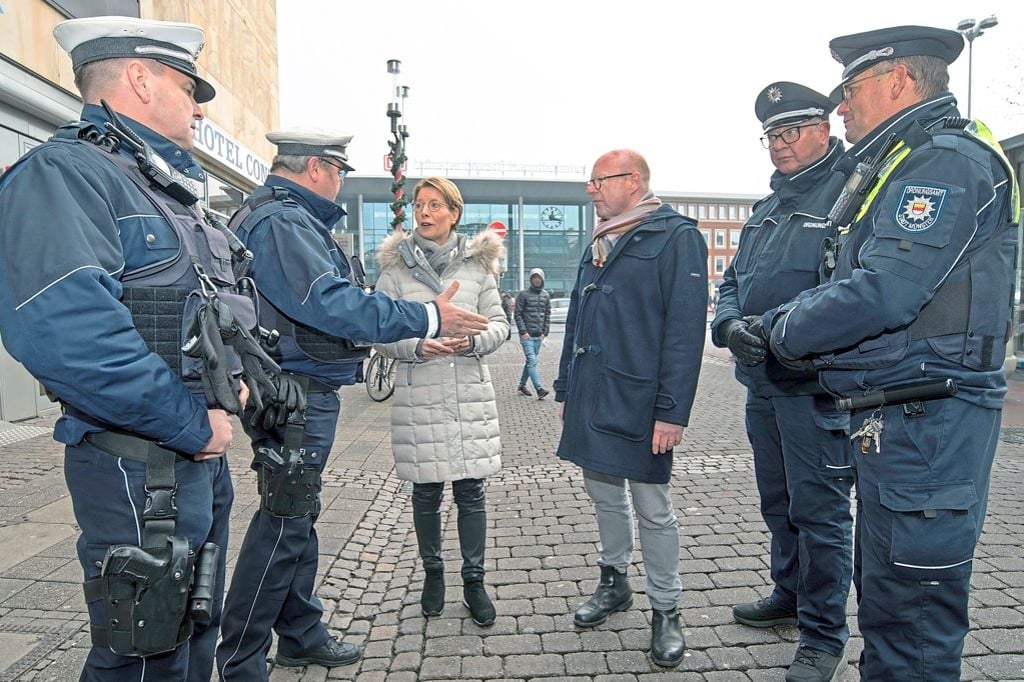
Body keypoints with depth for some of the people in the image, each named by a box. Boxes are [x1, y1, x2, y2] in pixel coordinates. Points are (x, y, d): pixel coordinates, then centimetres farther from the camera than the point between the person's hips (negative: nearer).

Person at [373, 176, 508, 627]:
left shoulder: (477, 264, 7)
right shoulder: (396, 267, 3)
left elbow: (499, 324, 7)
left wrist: (473, 341, -14)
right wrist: (416, 346, -18)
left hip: (471, 392, 1)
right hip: (418, 394, 0)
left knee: (471, 491, 5)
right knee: (426, 492, 10)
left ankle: (474, 581, 21)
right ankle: (432, 573, 31)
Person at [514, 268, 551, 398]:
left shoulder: (546, 295, 11)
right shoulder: (523, 294, -3)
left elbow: (547, 315, 13)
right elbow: (518, 314, -5)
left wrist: (545, 332, 4)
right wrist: (523, 332, -12)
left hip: (539, 335, 5)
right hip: (527, 335, -5)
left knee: (530, 361, 12)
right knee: (532, 361, -11)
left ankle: (522, 385, 26)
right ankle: (539, 389, -17)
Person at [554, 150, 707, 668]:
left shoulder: (676, 237, -9)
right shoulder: (598, 244, 14)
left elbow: (685, 329, -16)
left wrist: (673, 411, -20)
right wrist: (566, 388, 17)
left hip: (638, 405, -7)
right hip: (590, 401, 7)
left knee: (653, 509, 5)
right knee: (604, 494, 19)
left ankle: (666, 611, 24)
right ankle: (614, 582, 38)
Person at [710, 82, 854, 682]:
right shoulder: (767, 208, 18)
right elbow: (732, 283, 13)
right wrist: (731, 325, -8)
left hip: (818, 385, -8)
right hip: (762, 384, 8)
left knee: (818, 510, 3)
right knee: (779, 502, 21)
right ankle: (791, 594, 41)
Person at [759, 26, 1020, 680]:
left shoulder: (947, 160, -13)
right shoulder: (900, 166, 20)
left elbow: (883, 291, -25)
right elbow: (854, 280, 19)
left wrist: (788, 332, -10)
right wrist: (773, 323, 6)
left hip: (927, 423, -11)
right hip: (894, 419, 11)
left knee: (914, 614, 1)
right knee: (881, 592, 22)